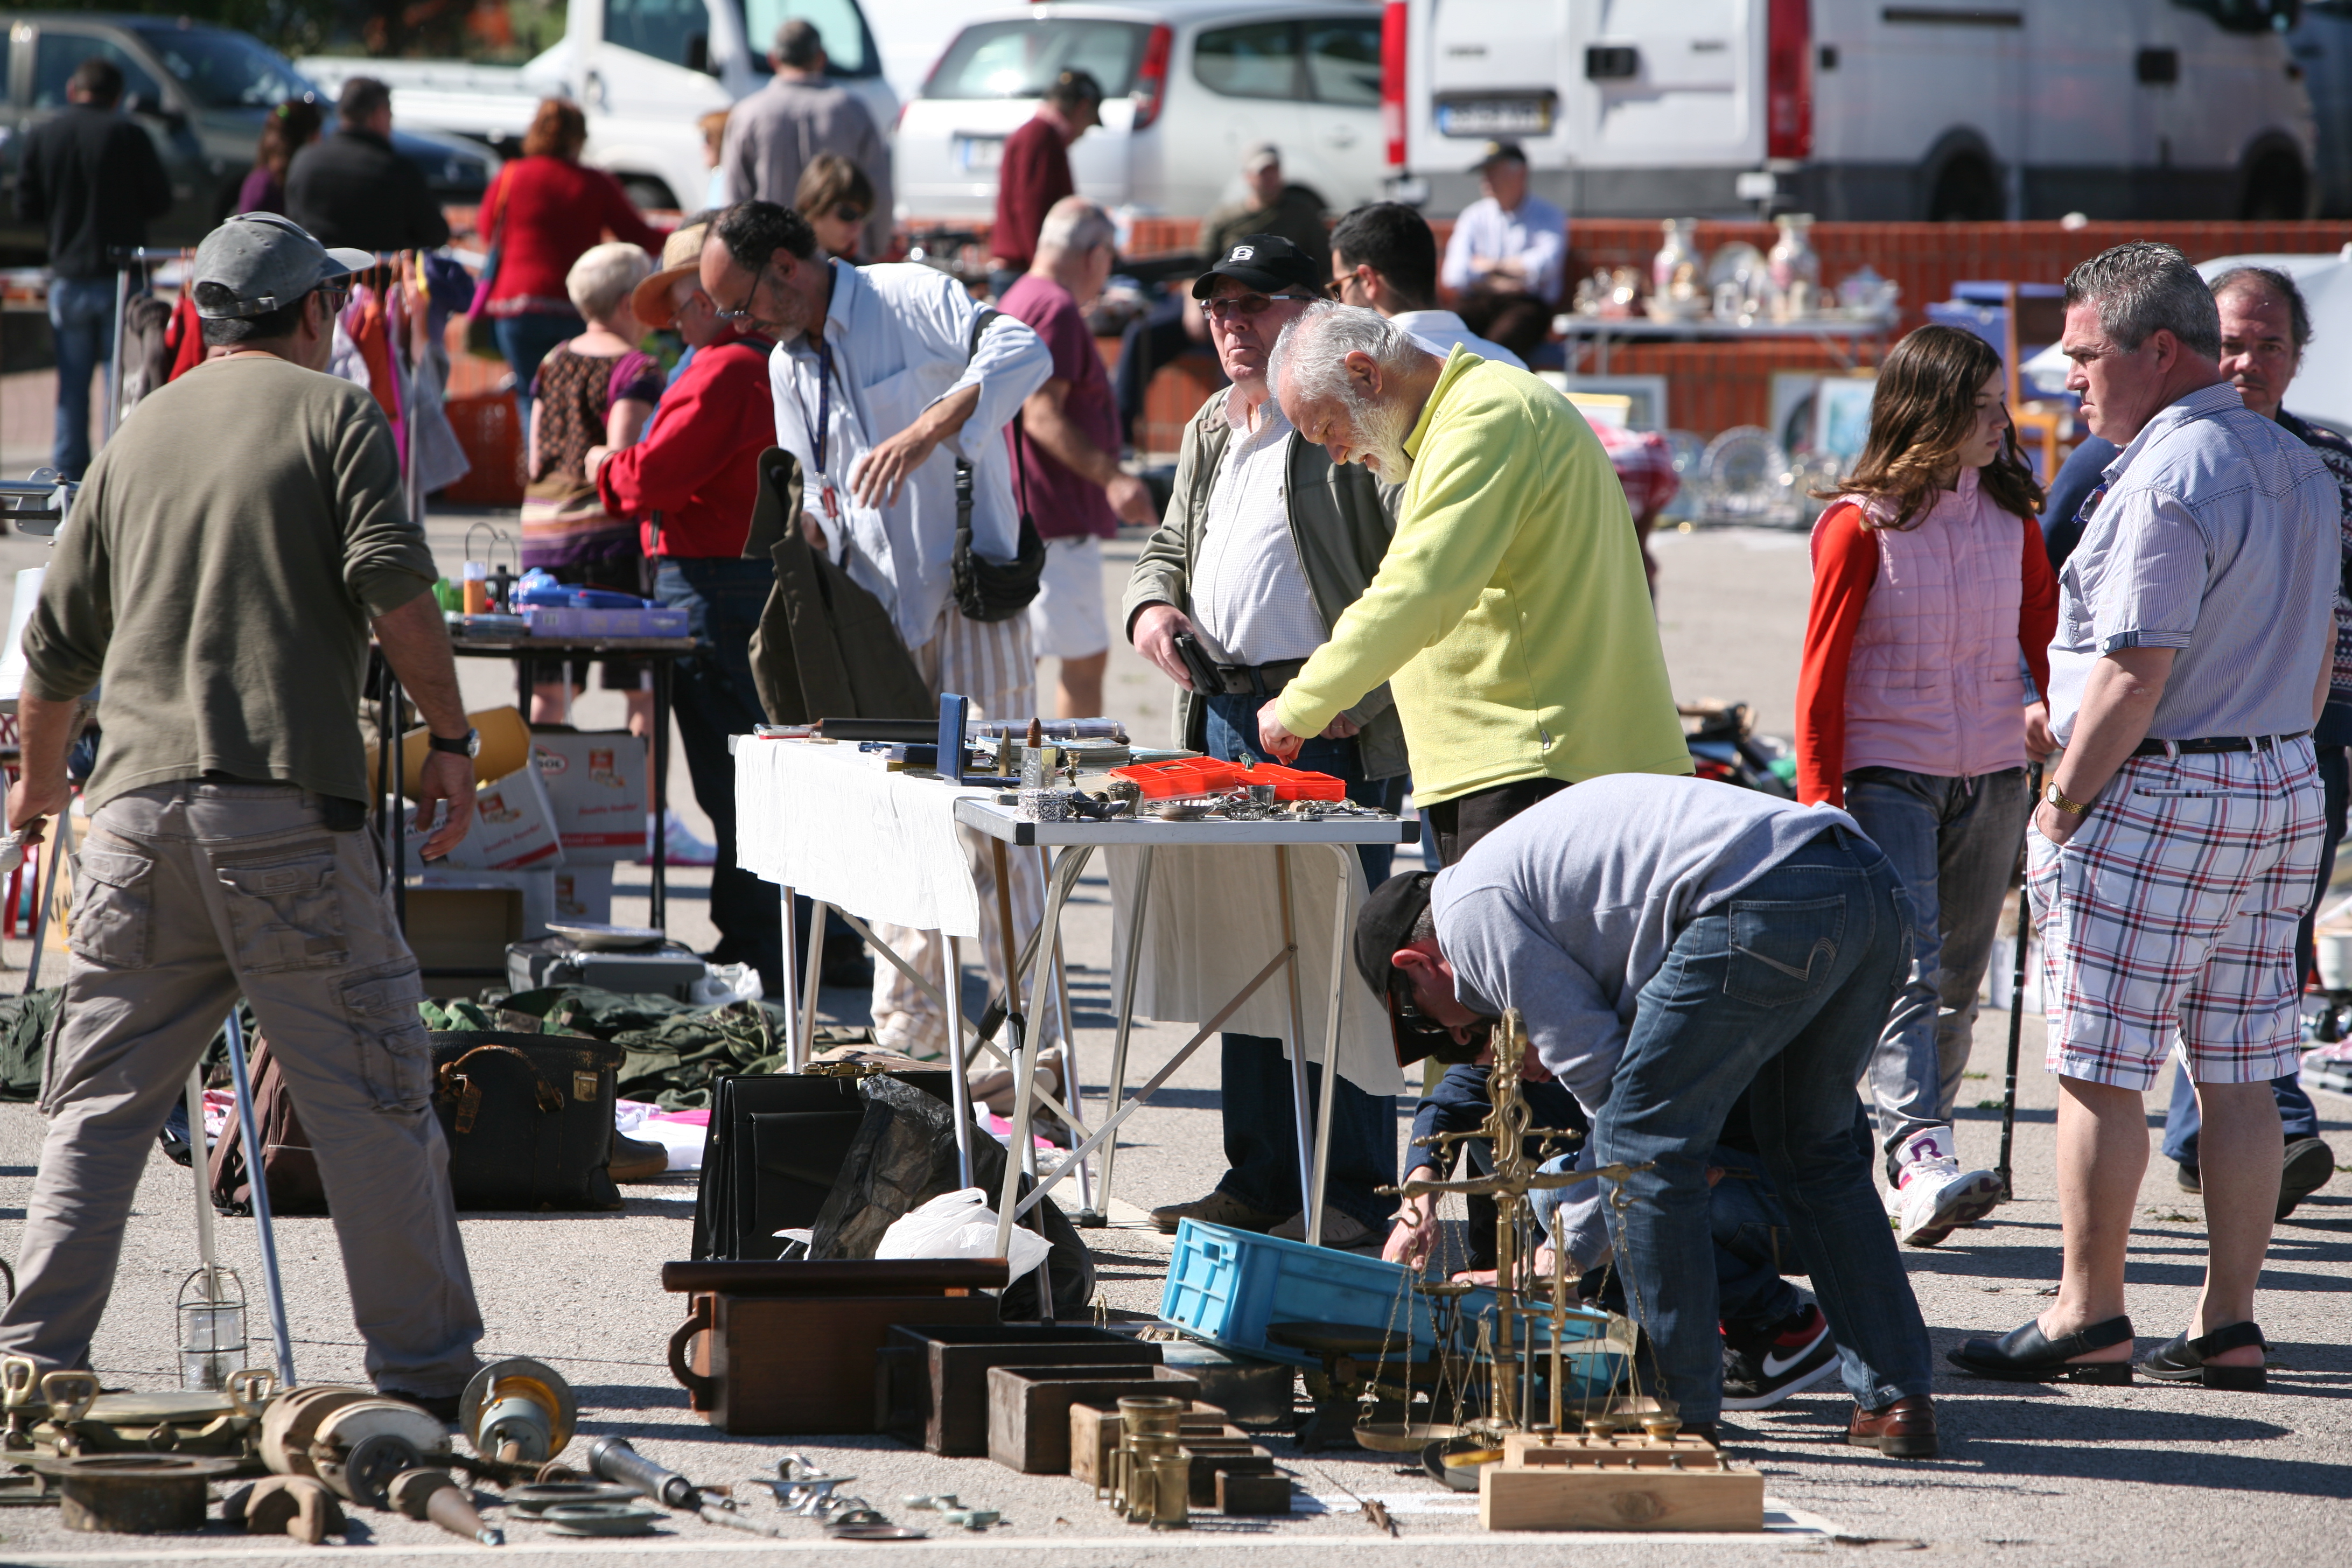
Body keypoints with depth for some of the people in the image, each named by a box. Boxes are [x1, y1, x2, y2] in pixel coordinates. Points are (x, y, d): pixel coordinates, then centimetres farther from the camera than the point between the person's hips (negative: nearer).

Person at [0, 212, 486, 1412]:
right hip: (285, 803, -5)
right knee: (371, 1098, 0)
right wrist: (451, 740, -4)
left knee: (100, 1103, 9)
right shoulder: (331, 412, 5)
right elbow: (391, 581, -10)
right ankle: (426, 1368, 1)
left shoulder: (139, 434, 20)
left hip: (138, 804, 5)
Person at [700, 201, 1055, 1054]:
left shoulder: (913, 301, -9)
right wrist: (810, 528, -4)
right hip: (879, 616, 7)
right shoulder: (789, 368, 14)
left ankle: (1034, 1038, -3)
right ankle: (907, 1038, 15)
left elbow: (1025, 352, -26)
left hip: (969, 599, -7)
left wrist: (928, 427, -38)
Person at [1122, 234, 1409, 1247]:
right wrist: (1152, 608, 7)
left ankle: (1356, 1193, -4)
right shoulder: (1210, 432, 19)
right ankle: (1260, 1175, 19)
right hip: (1222, 711, 8)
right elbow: (1170, 546, 30)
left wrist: (1361, 691, -19)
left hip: (1330, 722, -8)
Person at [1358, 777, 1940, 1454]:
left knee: (1641, 1144, 4)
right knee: (1812, 1150, 25)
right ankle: (1895, 1399, 23)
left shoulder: (1473, 911, 8)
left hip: (1767, 909, -10)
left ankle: (1678, 1412, 8)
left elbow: (1593, 1062, 4)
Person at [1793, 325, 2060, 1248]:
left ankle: (1918, 1171, 17)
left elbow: (2046, 630, 20)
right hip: (1887, 773, -5)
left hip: (1992, 776, 5)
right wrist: (1819, 799, -9)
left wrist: (2053, 711, 1)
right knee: (1906, 969, -18)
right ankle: (1920, 1159, -29)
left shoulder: (2009, 514, 7)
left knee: (1959, 979, 8)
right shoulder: (1861, 524, -7)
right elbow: (1822, 672, -6)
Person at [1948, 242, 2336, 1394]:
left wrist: (2060, 807, -12)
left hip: (2156, 791, -9)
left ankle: (2088, 1314, 1)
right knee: (2240, 1072, 8)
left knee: (2100, 1068, -2)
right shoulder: (2299, 471, 12)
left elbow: (2135, 676, -20)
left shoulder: (2164, 480, -17)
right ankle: (2228, 1323, 9)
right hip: (2284, 786, 9)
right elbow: (2317, 658, 18)